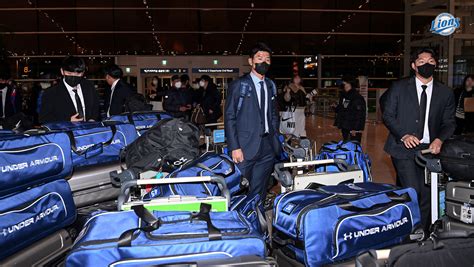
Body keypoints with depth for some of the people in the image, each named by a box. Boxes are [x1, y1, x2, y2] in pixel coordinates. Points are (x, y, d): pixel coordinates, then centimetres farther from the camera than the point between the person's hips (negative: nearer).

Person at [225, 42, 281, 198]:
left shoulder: (271, 86, 13)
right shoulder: (238, 85, -3)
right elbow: (229, 118, -6)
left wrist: (275, 139, 9)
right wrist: (234, 147, -13)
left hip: (268, 146, 5)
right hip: (246, 147, -4)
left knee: (259, 191, 9)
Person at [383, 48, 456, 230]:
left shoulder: (445, 93, 7)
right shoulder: (399, 87, 1)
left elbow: (449, 122, 10)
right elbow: (388, 116, 1)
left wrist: (439, 140, -10)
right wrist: (404, 135, -14)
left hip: (428, 149, 3)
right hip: (403, 148, -3)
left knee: (426, 195, 5)